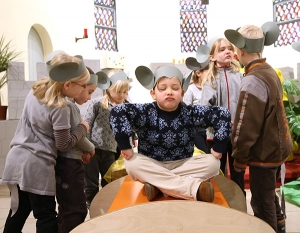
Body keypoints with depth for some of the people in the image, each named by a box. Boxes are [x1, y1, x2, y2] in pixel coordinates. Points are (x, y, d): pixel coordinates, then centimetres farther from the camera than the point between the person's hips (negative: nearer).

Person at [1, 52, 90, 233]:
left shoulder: (36, 90, 5)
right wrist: (83, 128, 0)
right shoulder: (60, 108, -19)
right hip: (37, 166, -8)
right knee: (47, 218, 4)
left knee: (18, 213, 19)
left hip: (17, 159, 8)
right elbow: (64, 145, -12)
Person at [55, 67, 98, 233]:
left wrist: (83, 152, 3)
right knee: (76, 211, -5)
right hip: (68, 164, -10)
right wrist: (91, 149, -1)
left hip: (70, 163, 10)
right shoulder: (69, 105, -17)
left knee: (67, 210, 18)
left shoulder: (70, 105, 13)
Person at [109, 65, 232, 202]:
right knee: (132, 164, -31)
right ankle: (195, 188, -35)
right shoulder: (146, 112, -14)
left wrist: (217, 149, -13)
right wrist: (125, 147, -28)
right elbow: (117, 112, -25)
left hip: (183, 165, 1)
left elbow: (223, 114, -11)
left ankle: (157, 184, -26)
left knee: (213, 163, -19)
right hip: (151, 167, -1)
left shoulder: (190, 113, -10)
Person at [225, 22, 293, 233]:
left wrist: (240, 157, -11)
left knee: (262, 204, 6)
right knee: (268, 197, 25)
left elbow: (246, 126, -23)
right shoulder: (270, 73, 5)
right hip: (277, 147, 9)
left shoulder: (253, 81, -23)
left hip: (264, 152, -9)